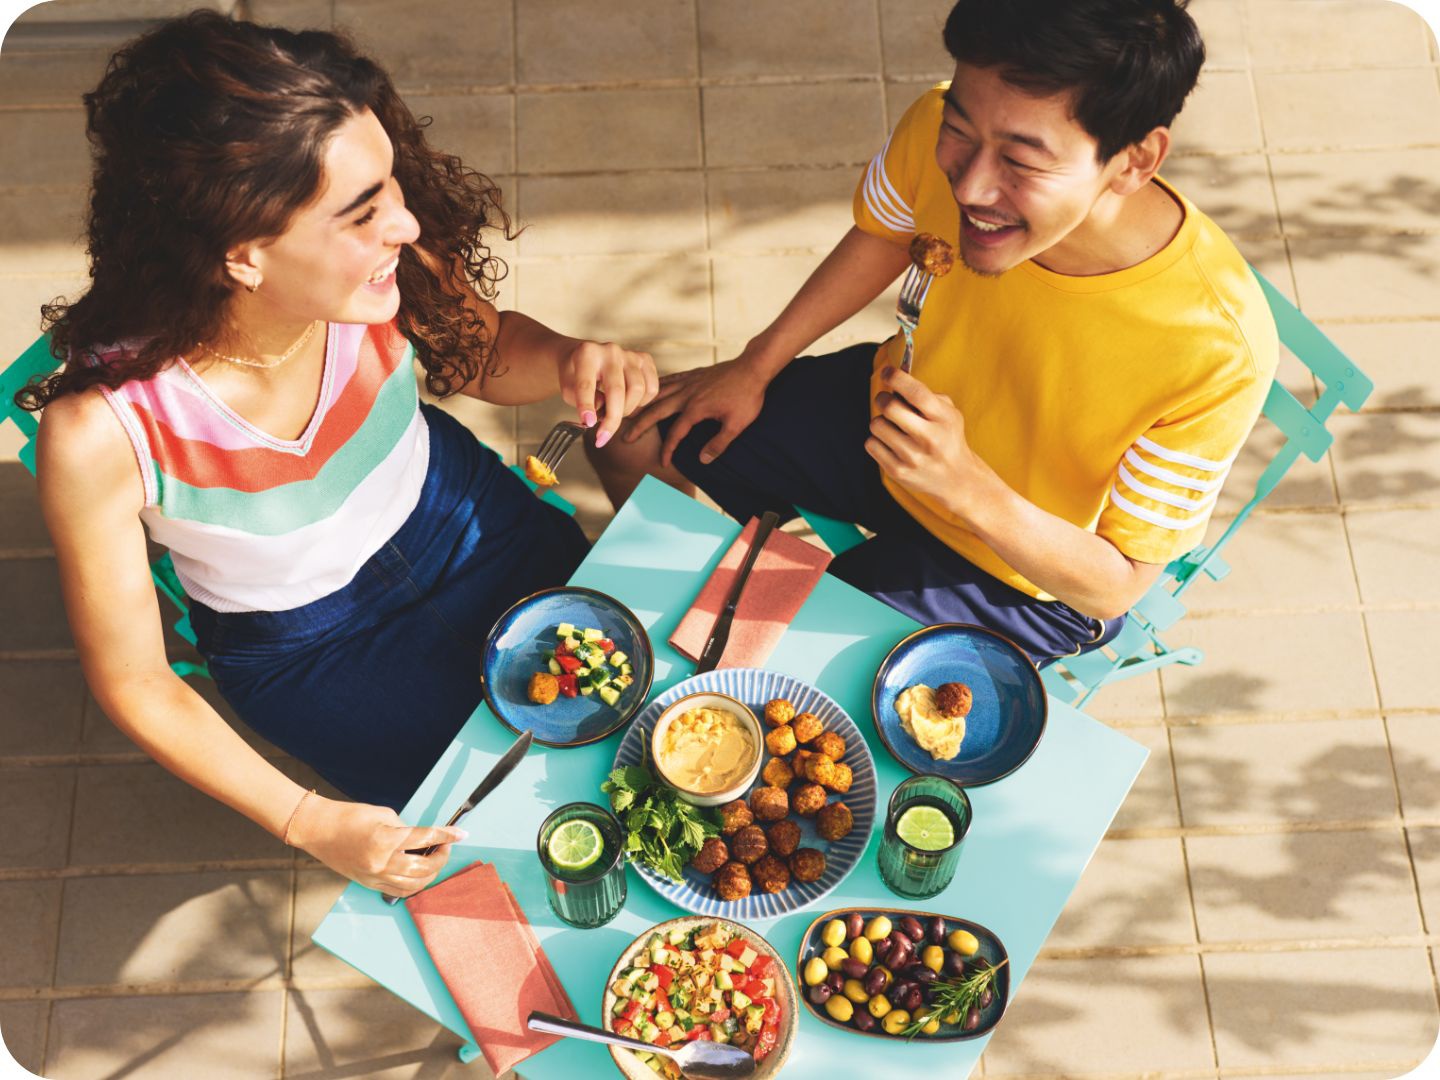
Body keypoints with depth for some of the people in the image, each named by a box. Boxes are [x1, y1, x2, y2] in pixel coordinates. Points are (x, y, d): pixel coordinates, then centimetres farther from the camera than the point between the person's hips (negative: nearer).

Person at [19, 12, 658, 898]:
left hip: (459, 520, 4)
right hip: (306, 646, -3)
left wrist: (569, 361, -26)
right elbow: (134, 683, -19)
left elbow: (485, 352, -3)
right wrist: (309, 824, -25)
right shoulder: (100, 434, -35)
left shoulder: (378, 272, -28)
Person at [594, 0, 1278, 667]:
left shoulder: (1219, 353, -38)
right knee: (634, 437, 7)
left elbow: (1116, 586, -25)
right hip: (890, 416, 5)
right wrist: (754, 368, 4)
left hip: (1025, 579, -4)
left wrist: (965, 484, -42)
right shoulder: (941, 132, -27)